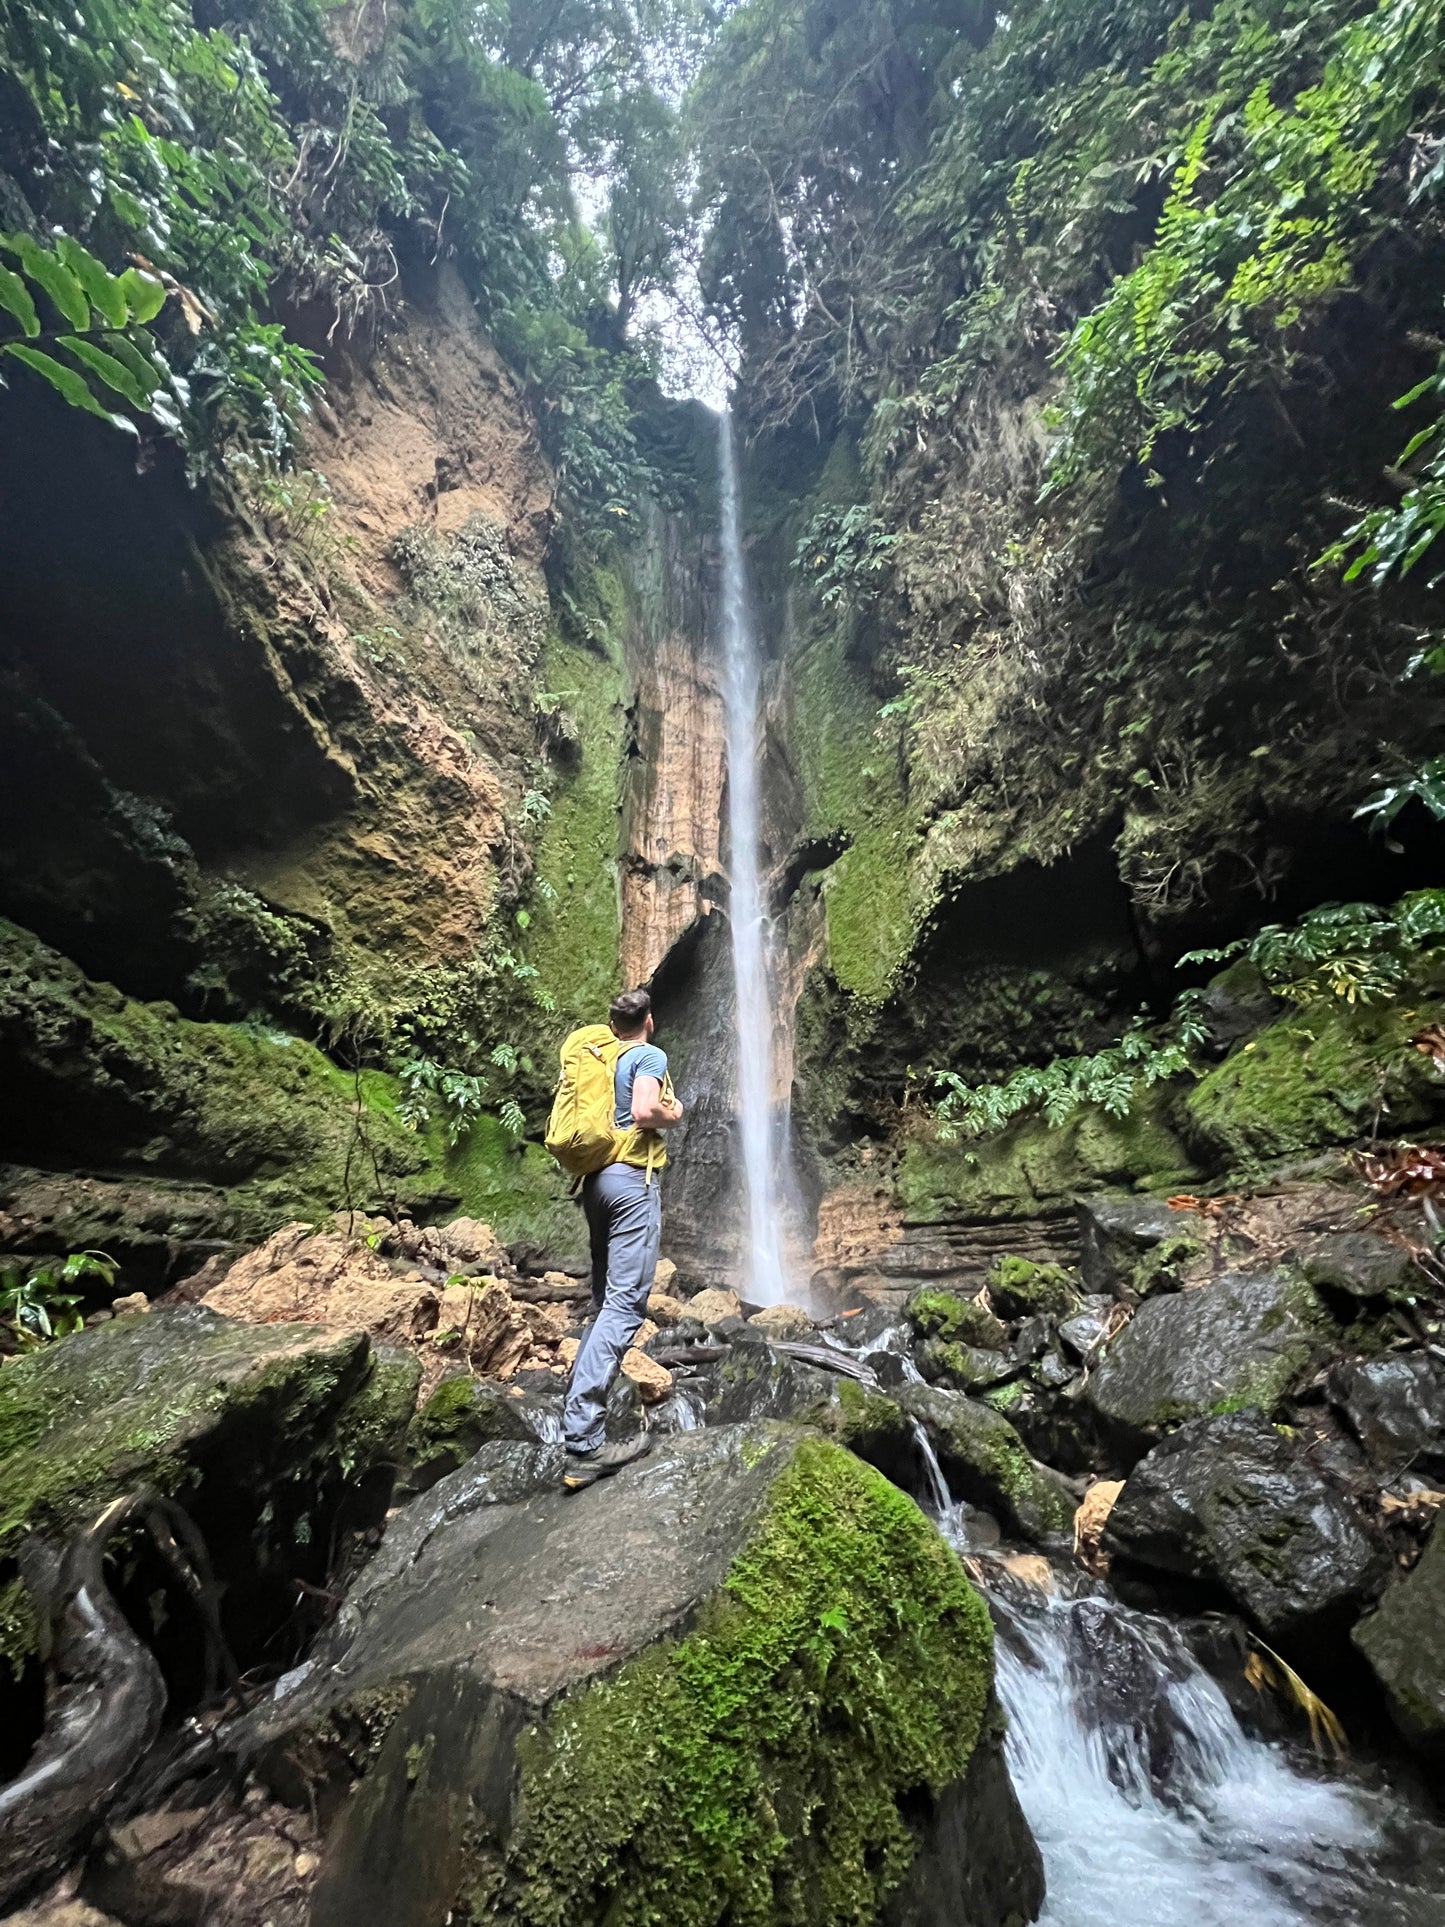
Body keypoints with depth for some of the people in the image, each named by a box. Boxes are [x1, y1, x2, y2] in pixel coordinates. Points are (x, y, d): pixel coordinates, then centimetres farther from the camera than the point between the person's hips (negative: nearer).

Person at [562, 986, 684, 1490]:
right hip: (632, 1178, -8)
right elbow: (644, 1111, -21)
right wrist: (673, 1115, -1)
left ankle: (584, 1414, 21)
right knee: (625, 1304, -10)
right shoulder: (650, 1055, -5)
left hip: (596, 1179, 8)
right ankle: (582, 1440, -15)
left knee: (605, 1300, 16)